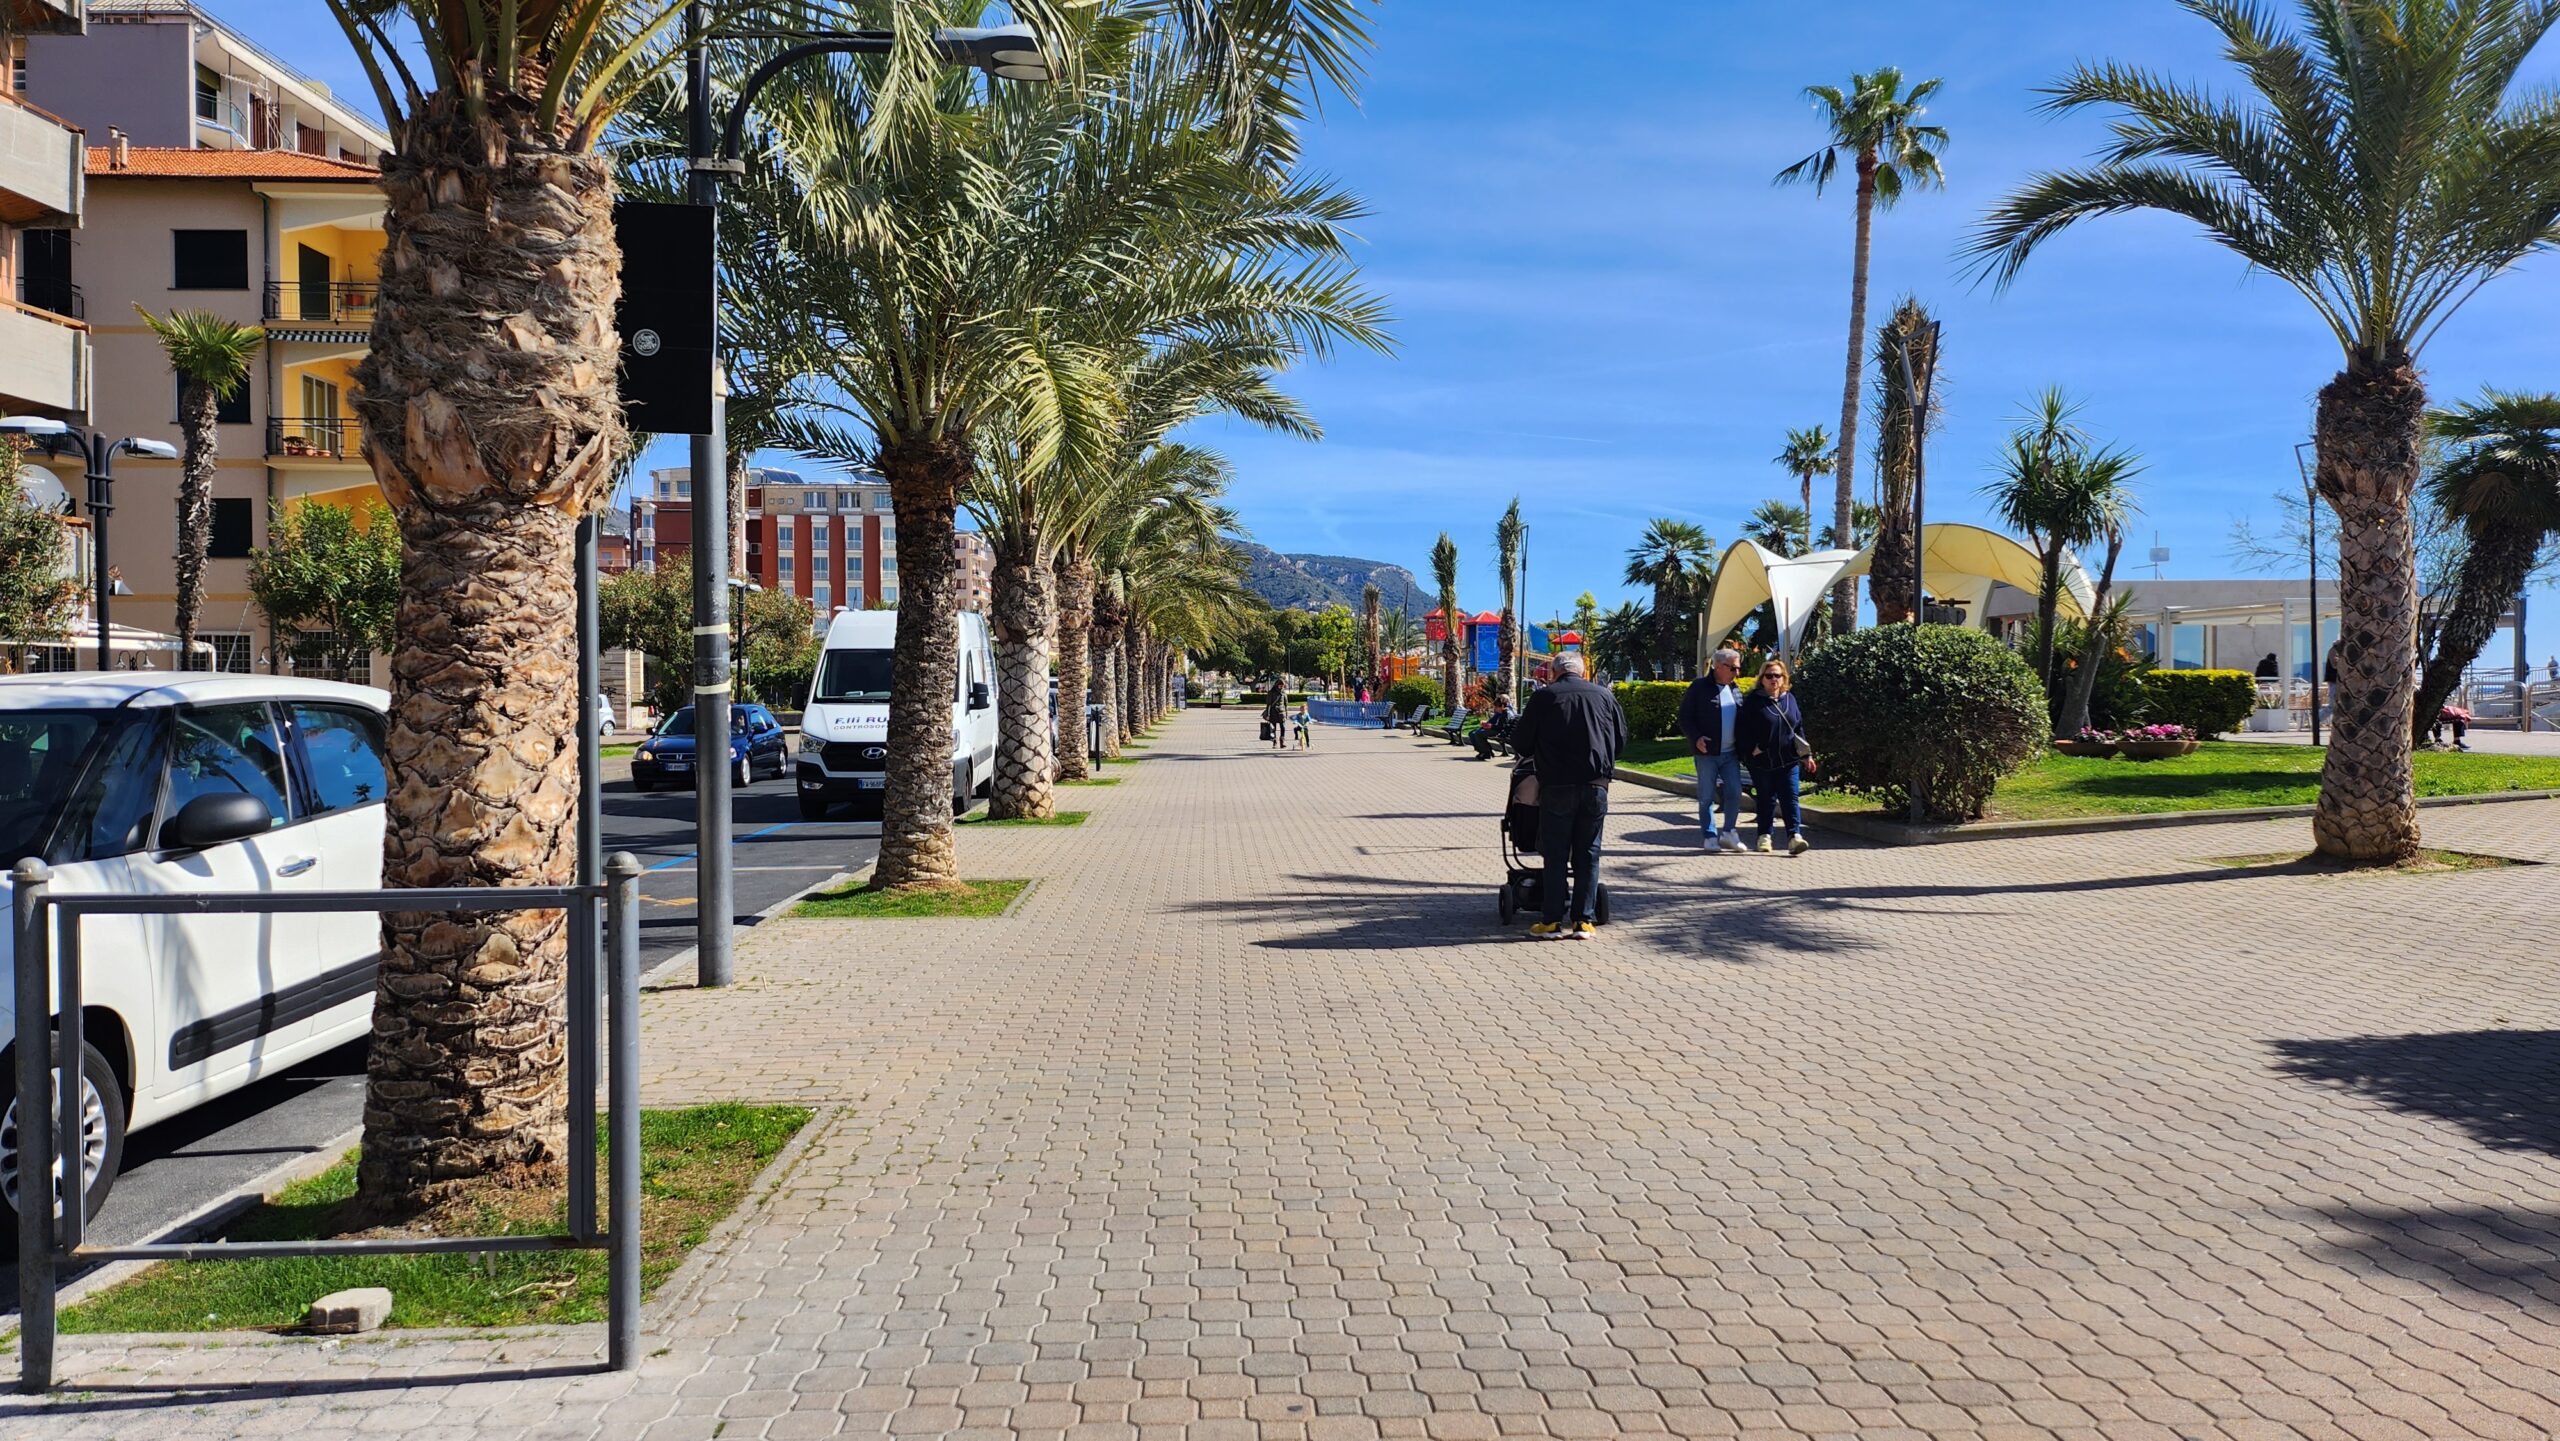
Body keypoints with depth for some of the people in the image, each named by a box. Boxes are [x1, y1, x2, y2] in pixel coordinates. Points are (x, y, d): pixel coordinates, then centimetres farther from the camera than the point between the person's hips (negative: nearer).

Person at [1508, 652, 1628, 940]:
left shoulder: (1543, 697, -1)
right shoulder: (1604, 695, 7)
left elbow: (1520, 744, 4)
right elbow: (1621, 739, 16)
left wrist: (1537, 756, 25)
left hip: (1557, 785, -2)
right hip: (1596, 784, 2)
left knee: (1555, 855, 4)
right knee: (1588, 854, 8)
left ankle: (1552, 921, 4)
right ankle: (1583, 921, 7)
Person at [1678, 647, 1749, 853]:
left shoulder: (1735, 690, 13)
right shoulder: (1699, 687, -5)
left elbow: (1742, 720, 19)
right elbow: (1685, 718, -6)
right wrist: (1696, 738, -19)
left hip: (1730, 753, 5)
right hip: (1706, 753, -5)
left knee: (1735, 792, -2)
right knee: (1707, 796, 2)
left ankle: (1729, 832, 13)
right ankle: (1709, 836, 10)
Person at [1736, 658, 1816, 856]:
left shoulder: (1790, 699, 11)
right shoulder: (1753, 701, -3)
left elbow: (1799, 728, 16)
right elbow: (1742, 731, -5)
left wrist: (1806, 754, 12)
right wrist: (1753, 749, -13)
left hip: (1788, 761, 3)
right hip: (1762, 763, -3)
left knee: (1790, 798, -5)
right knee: (1767, 800, 5)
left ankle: (1795, 836, -11)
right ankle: (1764, 836, 17)